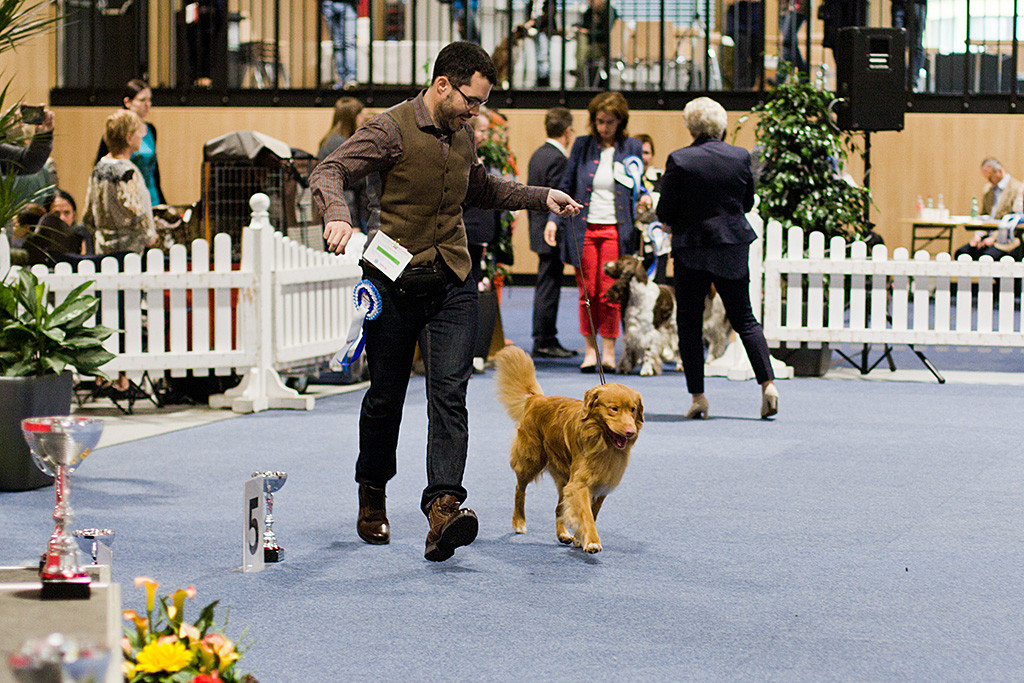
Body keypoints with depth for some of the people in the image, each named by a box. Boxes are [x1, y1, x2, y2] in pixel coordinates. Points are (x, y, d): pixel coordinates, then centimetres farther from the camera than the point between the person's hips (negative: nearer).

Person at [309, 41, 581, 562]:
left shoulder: (462, 135, 12)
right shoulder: (392, 129, -10)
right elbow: (329, 172, -18)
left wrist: (539, 197, 24)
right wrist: (337, 216, -39)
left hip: (452, 283, 4)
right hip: (394, 280, -4)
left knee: (449, 393, -12)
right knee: (386, 396, 8)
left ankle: (443, 506, -24)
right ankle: (372, 498, 30)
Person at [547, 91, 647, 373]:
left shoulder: (631, 147, 6)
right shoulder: (582, 145, 7)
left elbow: (636, 186, 14)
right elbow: (567, 187, 10)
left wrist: (644, 198, -8)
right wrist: (554, 219, 0)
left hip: (615, 230, -1)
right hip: (584, 228, 1)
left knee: (609, 294, -5)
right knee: (587, 292, 2)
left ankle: (608, 350, 6)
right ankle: (590, 350, 10)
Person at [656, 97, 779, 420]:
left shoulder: (679, 160, -13)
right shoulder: (741, 156, -3)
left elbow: (665, 213, -8)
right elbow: (748, 202, 9)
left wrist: (674, 224, 14)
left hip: (692, 248, -3)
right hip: (733, 247, 3)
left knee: (689, 323, 7)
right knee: (744, 318, 12)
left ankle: (698, 396, 4)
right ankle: (767, 383, -1)